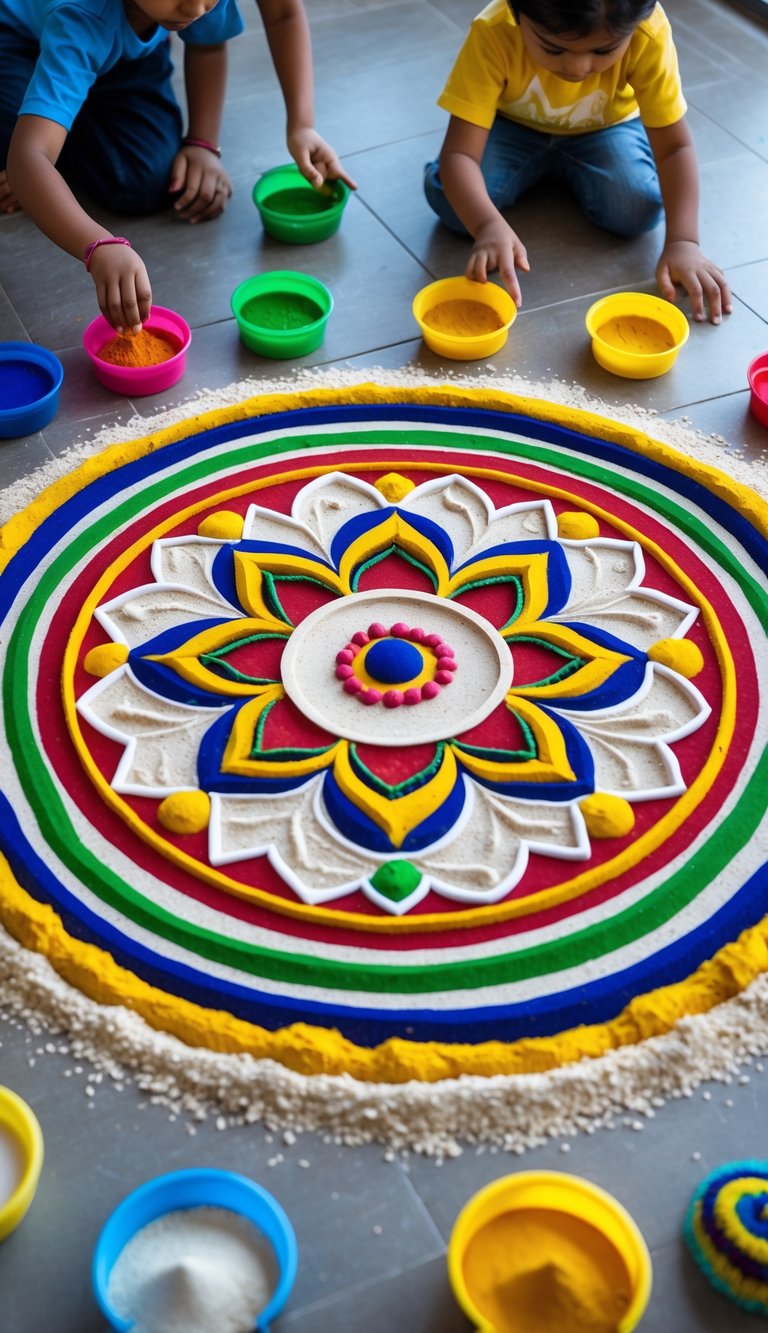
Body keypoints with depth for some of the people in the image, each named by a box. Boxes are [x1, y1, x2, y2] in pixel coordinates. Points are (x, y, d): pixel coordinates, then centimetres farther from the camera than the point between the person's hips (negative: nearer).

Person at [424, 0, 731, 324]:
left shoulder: (648, 34, -32)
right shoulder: (494, 33, -35)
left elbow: (675, 147, -27)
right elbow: (458, 153, -38)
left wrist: (683, 242, -41)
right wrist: (488, 225, -58)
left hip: (605, 128, 1)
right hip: (514, 127, 0)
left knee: (639, 210, -28)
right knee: (451, 199, -27)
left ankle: (565, 171, 5)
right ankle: (542, 170, 4)